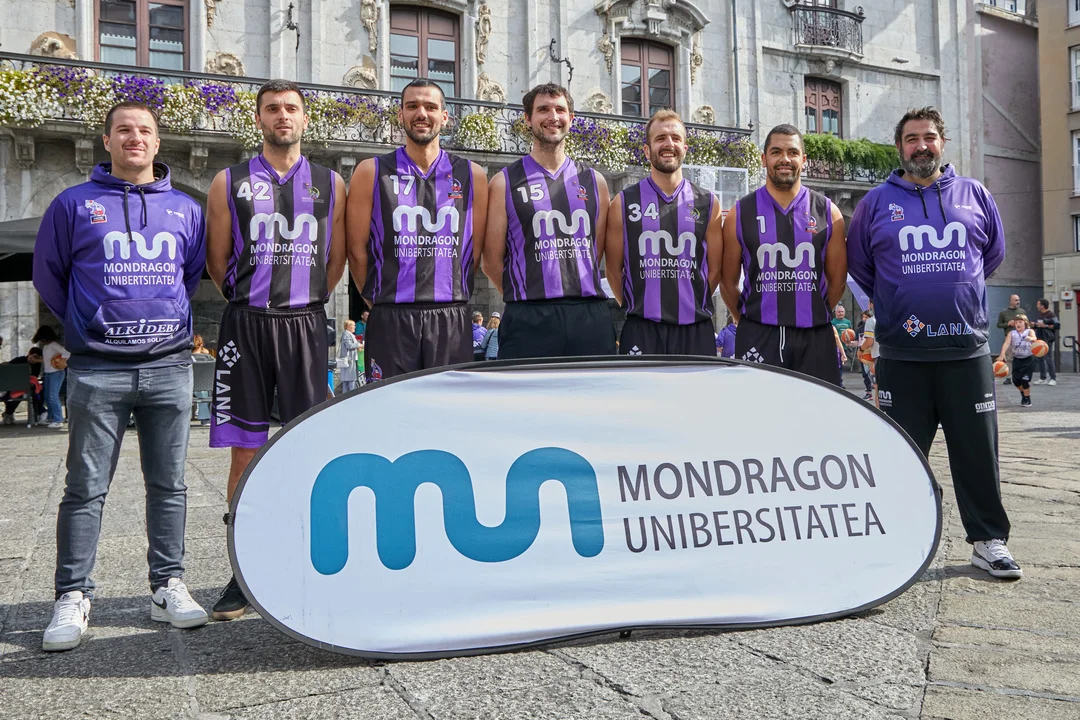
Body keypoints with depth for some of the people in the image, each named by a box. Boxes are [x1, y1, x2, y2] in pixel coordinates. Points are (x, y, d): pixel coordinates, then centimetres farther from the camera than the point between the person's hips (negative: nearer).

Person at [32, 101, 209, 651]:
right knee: (86, 488, 1)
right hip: (97, 370, -2)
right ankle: (73, 597, 10)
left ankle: (168, 586, 15)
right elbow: (48, 274, 12)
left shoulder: (185, 208, 12)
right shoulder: (74, 204, 6)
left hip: (170, 365, 2)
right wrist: (83, 325, 11)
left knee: (169, 484, 6)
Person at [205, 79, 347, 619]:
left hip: (305, 326, 1)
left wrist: (303, 302, 10)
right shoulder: (230, 182, 10)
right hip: (246, 325, 0)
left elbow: (337, 260, 13)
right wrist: (252, 302, 10)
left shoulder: (329, 184, 11)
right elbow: (217, 259, 11)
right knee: (245, 452, 1)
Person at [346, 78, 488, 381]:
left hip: (452, 319, 1)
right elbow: (357, 250, 6)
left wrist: (454, 296, 10)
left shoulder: (472, 175, 9)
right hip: (389, 319, -1)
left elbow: (475, 249, 12)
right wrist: (379, 299, 7)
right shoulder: (372, 172, 5)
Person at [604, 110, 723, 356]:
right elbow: (614, 270, 6)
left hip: (696, 330, 2)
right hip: (641, 331, -1)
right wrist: (638, 309, 5)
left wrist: (693, 306, 7)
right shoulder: (624, 203, 4)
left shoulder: (707, 204, 9)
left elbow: (713, 269, 12)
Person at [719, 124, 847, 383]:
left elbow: (837, 279, 12)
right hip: (758, 338, -1)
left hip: (815, 339, 2)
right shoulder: (740, 214, 3)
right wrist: (751, 323, 8)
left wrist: (815, 317, 12)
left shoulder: (828, 212, 6)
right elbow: (728, 281, 8)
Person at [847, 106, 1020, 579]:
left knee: (978, 450, 4)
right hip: (901, 352, -1)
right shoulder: (877, 202, 5)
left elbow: (994, 252, 20)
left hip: (967, 347, 1)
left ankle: (989, 541, 17)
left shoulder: (974, 194, 9)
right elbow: (858, 264, 14)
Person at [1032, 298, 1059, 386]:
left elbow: (1057, 326, -15)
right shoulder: (1039, 315, 15)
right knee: (1039, 359, 9)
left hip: (1047, 340, -8)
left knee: (1049, 359, -7)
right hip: (1039, 339, 8)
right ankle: (1042, 378, 16)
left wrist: (1045, 326, -18)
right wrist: (1034, 325, 6)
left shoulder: (1051, 315, -9)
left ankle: (1053, 379, -1)